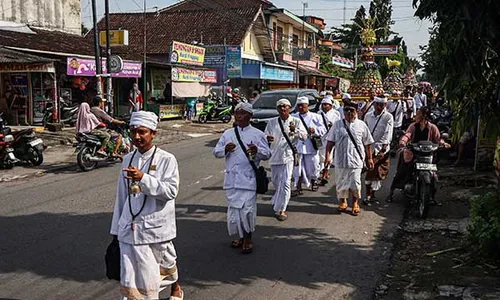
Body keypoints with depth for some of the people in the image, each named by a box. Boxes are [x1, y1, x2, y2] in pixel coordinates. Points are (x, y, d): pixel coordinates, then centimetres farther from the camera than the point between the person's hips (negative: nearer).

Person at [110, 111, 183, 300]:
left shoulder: (166, 160, -8)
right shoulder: (128, 159, 7)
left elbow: (171, 191, -19)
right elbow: (121, 196, 13)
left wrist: (143, 178, -30)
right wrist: (116, 229, 16)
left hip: (157, 227, -3)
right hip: (131, 228, 3)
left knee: (167, 263, 18)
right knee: (130, 277, -2)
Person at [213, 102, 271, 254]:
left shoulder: (257, 134, 4)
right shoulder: (227, 134, 12)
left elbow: (268, 154, 3)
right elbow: (216, 152, 12)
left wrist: (257, 150, -18)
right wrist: (225, 149, -9)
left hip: (248, 179, -4)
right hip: (232, 178, 4)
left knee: (247, 209, -6)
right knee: (234, 208, 8)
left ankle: (248, 239, 10)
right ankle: (241, 237, 25)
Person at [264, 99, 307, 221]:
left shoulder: (296, 121, 4)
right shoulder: (271, 122, 9)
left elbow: (304, 136, -2)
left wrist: (295, 130, -21)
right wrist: (267, 139, -16)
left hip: (289, 155, -3)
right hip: (275, 155, 3)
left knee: (285, 183, -10)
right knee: (275, 182, 15)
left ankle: (281, 210, -4)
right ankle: (277, 202, 42)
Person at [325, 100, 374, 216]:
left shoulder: (361, 125, 3)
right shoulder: (338, 124, 4)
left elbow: (367, 144, 7)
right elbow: (330, 141, 4)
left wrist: (369, 158, 7)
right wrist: (328, 155, -4)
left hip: (356, 160, -1)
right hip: (340, 160, 1)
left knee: (355, 183, 1)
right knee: (341, 182, 9)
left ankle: (355, 203, 21)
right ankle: (343, 202, 29)